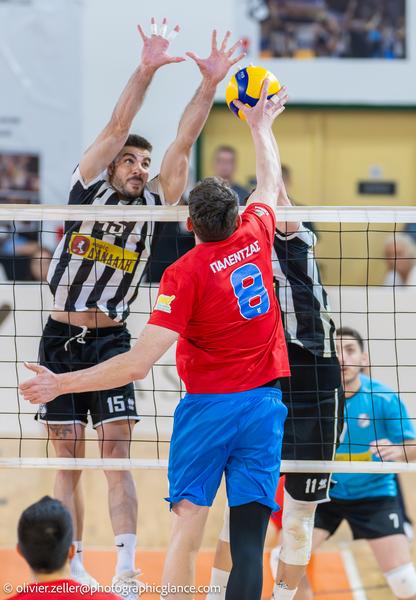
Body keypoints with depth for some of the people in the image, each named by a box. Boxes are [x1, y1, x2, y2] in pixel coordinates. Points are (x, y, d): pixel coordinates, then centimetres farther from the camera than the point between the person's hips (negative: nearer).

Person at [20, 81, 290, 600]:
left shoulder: (184, 274, -13)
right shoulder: (254, 240, 1)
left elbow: (138, 364, -19)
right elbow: (270, 182, 25)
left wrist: (60, 384, -15)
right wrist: (260, 125, 41)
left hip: (208, 406, -4)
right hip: (264, 404, 4)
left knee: (186, 531, 1)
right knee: (248, 541, -2)